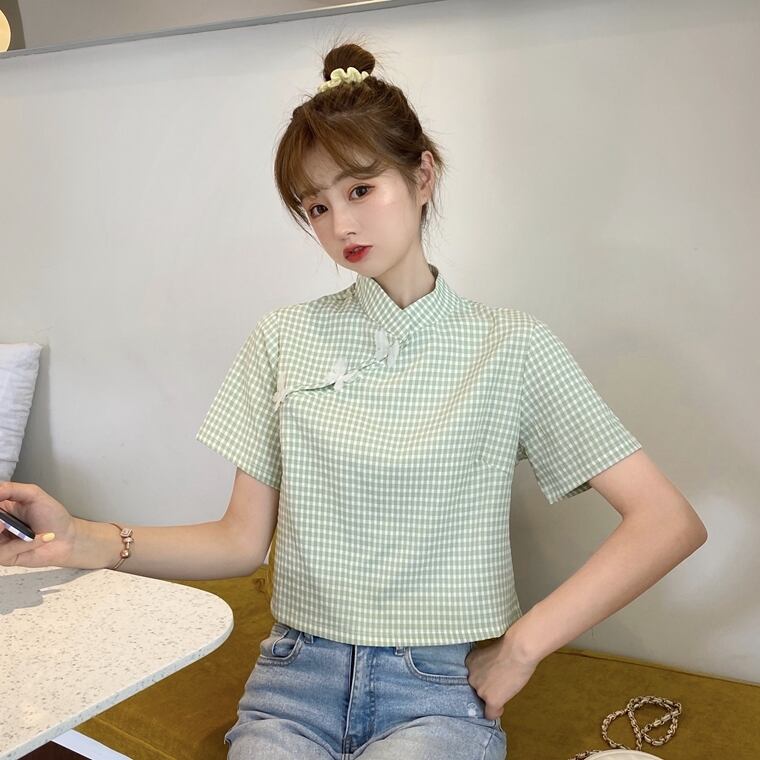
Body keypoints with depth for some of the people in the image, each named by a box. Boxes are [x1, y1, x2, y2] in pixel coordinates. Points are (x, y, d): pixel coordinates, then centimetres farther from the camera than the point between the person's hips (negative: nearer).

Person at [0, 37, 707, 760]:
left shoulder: (510, 346, -4)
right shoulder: (284, 338, 4)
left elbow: (670, 522, -8)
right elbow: (242, 540, 3)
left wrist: (521, 647, -11)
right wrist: (82, 540, -12)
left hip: (443, 685, -2)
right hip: (297, 673, 3)